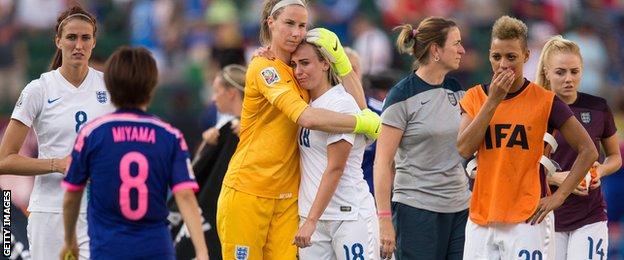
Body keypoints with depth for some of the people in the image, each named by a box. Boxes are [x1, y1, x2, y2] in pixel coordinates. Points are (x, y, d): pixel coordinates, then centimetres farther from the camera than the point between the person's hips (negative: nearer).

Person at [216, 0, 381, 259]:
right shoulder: (264, 67, -11)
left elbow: (358, 107, 5)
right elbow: (307, 117, -24)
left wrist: (339, 59, -3)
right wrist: (365, 123, -15)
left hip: (287, 196, 6)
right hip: (248, 190, -6)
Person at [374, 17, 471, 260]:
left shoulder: (457, 90, 10)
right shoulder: (403, 96, -8)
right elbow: (383, 163, -9)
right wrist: (385, 220, -14)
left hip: (460, 209, 6)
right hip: (417, 211, -6)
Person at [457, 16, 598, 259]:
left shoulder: (544, 101, -2)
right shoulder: (475, 97, 8)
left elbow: (588, 150, 1)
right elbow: (464, 148, -6)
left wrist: (558, 197, -6)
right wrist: (493, 101, -10)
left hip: (528, 219, -4)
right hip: (481, 218, 4)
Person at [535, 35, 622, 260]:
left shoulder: (598, 108, 1)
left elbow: (615, 156, 14)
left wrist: (600, 170, -8)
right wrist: (556, 178, -16)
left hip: (590, 217, 0)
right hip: (547, 215, 0)